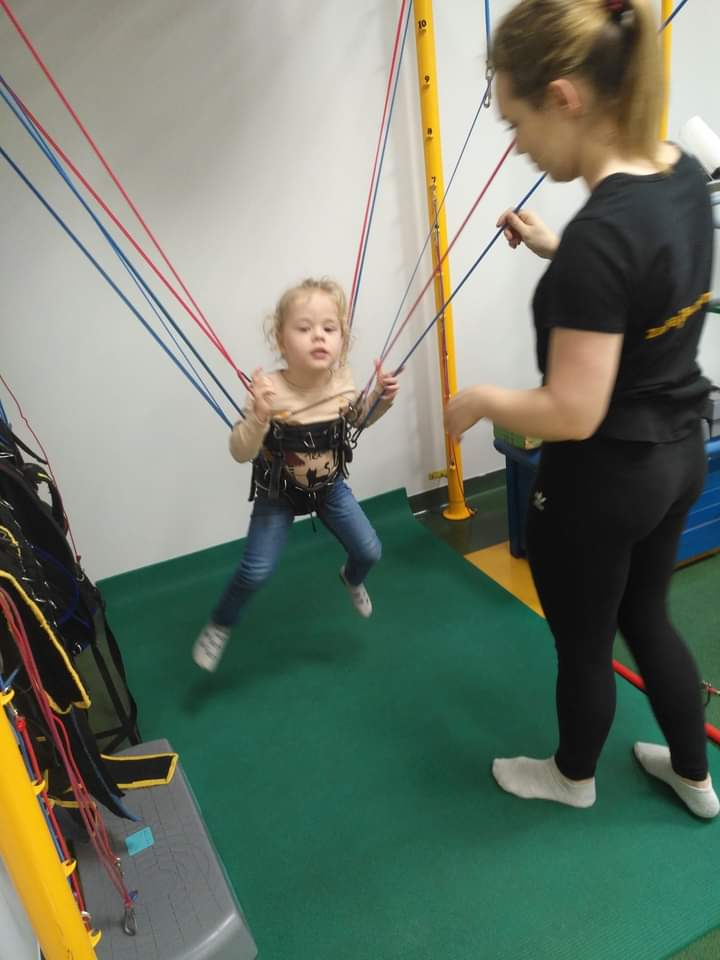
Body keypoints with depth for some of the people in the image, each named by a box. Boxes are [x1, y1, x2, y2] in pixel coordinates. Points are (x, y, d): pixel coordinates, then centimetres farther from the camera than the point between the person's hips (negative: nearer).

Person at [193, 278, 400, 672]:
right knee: (256, 569, -12)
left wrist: (381, 397, -13)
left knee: (369, 551, 6)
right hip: (278, 493, -4)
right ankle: (219, 626, 19)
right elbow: (241, 453, -31)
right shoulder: (271, 392, -32)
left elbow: (358, 418, 6)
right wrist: (258, 417, -49)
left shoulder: (343, 380, -17)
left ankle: (351, 580, 45)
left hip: (329, 485, 4)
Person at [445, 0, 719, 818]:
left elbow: (573, 413, -28)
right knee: (646, 618, 28)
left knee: (583, 645, 17)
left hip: (603, 480, -8)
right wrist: (555, 250, 12)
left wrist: (479, 401, -12)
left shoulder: (597, 236, -30)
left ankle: (573, 777, 47)